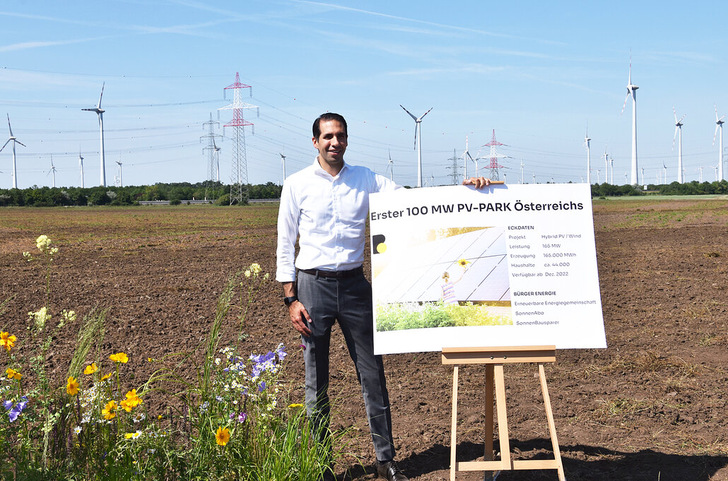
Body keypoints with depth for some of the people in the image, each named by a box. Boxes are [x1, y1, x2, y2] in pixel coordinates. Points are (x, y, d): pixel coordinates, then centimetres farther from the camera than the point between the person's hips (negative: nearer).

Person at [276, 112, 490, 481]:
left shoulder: (365, 179, 6)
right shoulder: (297, 185, 0)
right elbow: (285, 245, 2)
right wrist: (291, 299, -5)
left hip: (355, 284, 2)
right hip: (313, 284, -2)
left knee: (372, 373, 4)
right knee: (316, 380, 6)